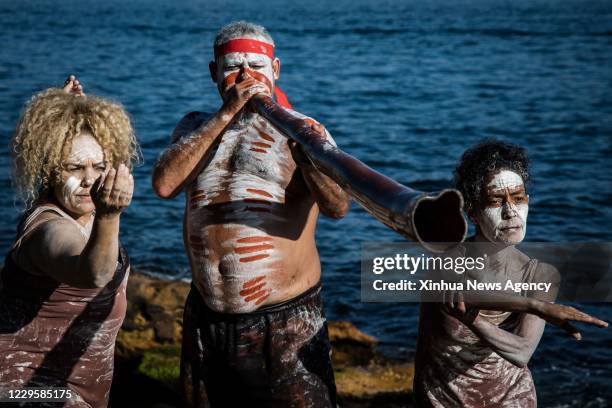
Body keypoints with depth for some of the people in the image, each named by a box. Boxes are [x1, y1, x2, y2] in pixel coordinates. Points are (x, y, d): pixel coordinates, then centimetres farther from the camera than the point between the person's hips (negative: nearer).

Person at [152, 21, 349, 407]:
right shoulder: (196, 126, 10)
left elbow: (338, 207, -19)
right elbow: (164, 185, -10)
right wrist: (225, 115, -15)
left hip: (286, 325, -4)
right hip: (205, 320, 4)